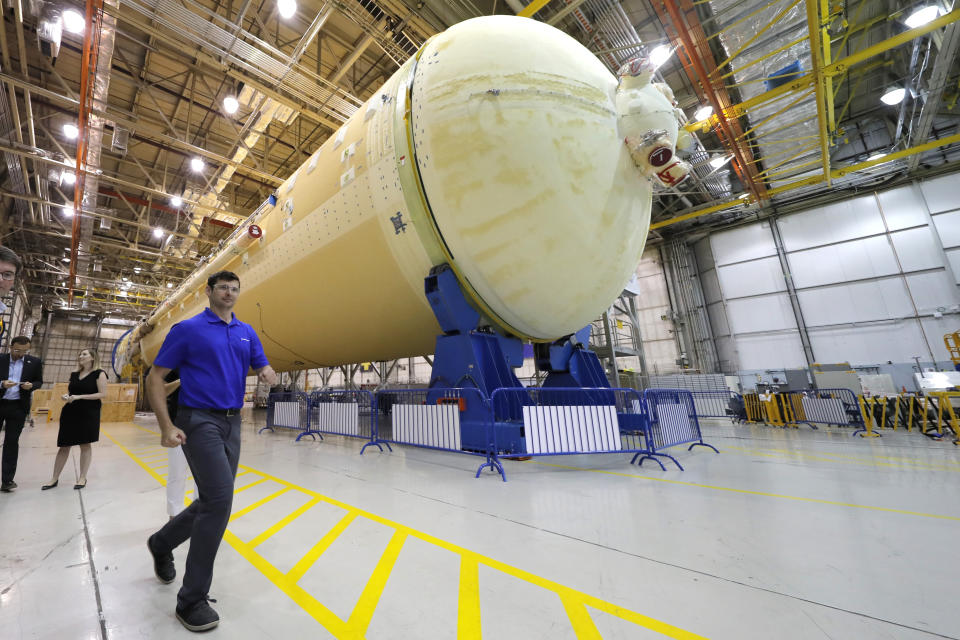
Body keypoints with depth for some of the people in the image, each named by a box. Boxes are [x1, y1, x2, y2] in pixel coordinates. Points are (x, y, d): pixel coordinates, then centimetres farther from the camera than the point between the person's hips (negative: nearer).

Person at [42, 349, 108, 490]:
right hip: (70, 412, 5)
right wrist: (65, 396, -1)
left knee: (85, 445, 3)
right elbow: (69, 391, 21)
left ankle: (82, 478, 13)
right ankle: (54, 479, 20)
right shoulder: (74, 375, 12)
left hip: (89, 413, -5)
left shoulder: (99, 374, -5)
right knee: (64, 446, 8)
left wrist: (79, 396, -18)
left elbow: (103, 394, -12)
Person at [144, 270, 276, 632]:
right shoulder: (187, 329, -3)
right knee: (219, 500, -13)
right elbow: (155, 378, -3)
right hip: (199, 420, -6)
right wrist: (166, 426, -12)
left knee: (214, 501, 14)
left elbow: (263, 369, 13)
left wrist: (267, 375, -13)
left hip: (232, 423, 6)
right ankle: (192, 599, 4)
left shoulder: (247, 332, 11)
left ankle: (162, 543, 43)